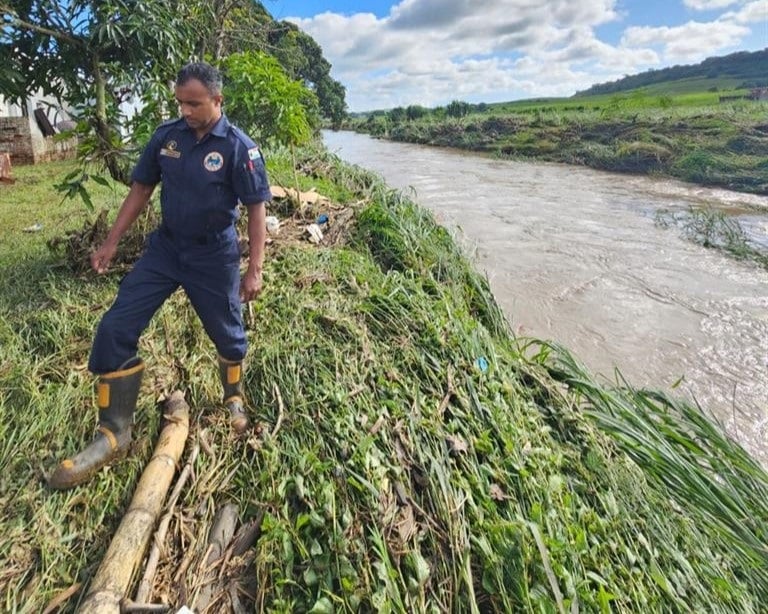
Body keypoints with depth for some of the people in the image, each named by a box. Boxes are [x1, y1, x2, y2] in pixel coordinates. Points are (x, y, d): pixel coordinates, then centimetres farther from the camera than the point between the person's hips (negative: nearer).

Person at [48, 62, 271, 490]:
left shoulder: (239, 147, -13)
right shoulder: (166, 136, 0)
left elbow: (257, 209, -11)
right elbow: (142, 188, 9)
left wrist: (254, 269, -15)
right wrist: (112, 242, 8)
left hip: (214, 257, -4)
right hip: (165, 248, 4)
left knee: (227, 335, 11)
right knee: (114, 331, -3)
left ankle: (234, 399, 43)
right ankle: (114, 435, 9)